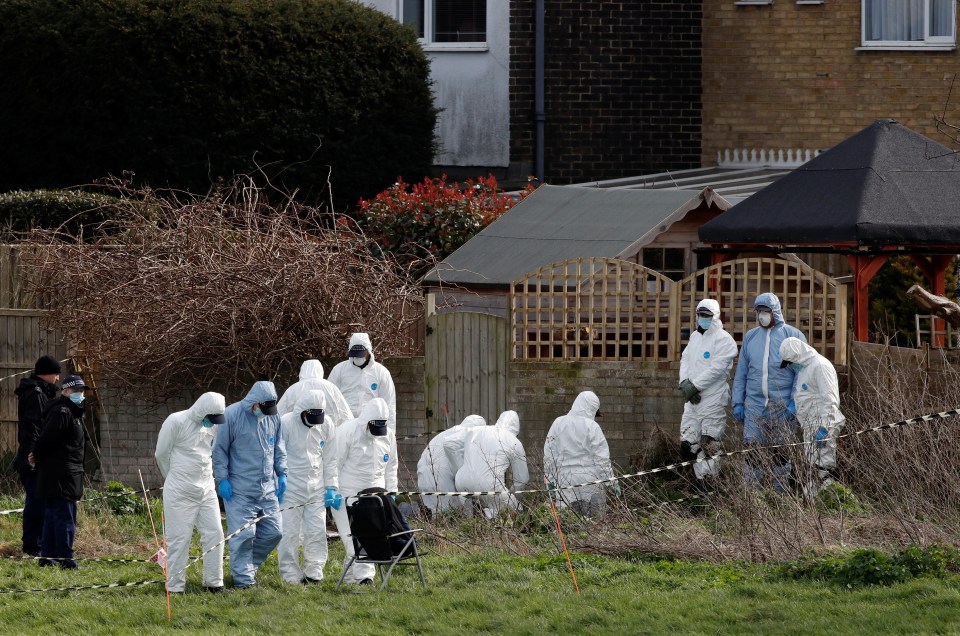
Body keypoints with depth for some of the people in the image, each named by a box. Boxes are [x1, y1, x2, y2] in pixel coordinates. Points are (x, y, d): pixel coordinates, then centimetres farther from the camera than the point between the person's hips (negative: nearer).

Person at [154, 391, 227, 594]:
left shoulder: (211, 426, 8)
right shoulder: (176, 422, -12)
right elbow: (161, 454, -4)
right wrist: (175, 480, 7)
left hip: (206, 490, 6)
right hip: (180, 493, -6)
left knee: (214, 534, 3)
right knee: (179, 539, -3)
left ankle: (214, 582, 12)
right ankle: (175, 587, 3)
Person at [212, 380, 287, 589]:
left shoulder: (274, 417, 7)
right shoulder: (232, 415, -9)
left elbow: (278, 447, 21)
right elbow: (219, 449, -4)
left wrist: (282, 473, 12)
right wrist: (222, 478, -8)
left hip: (268, 488, 6)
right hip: (239, 489, -6)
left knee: (273, 532, 6)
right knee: (243, 534, -7)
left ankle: (249, 566, 24)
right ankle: (243, 577, 4)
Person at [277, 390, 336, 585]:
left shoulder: (327, 425, 1)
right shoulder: (286, 424, -11)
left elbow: (330, 459, 10)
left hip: (316, 488, 4)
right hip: (291, 487, -4)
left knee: (317, 532, 1)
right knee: (289, 533, -3)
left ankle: (313, 572, 9)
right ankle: (291, 575, 4)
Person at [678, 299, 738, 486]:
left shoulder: (723, 339, -8)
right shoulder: (695, 336, 18)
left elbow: (716, 368, -16)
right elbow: (685, 360, 13)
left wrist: (694, 385, -15)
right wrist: (685, 382, -5)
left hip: (713, 399, -8)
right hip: (692, 400, 8)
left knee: (709, 443, -7)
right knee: (688, 442, 6)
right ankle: (701, 478, 14)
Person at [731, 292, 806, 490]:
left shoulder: (793, 336, 2)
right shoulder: (750, 337, 14)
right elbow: (741, 372, 17)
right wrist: (737, 402, 9)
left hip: (782, 405, -3)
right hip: (755, 403, 3)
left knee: (781, 450, 2)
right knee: (751, 447, -3)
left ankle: (781, 490, 9)